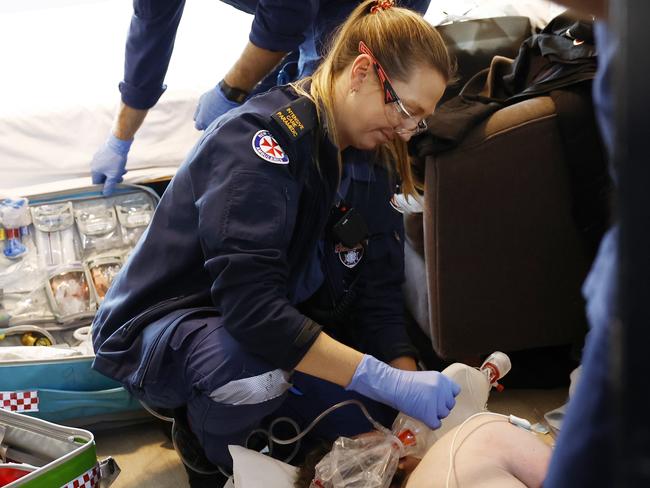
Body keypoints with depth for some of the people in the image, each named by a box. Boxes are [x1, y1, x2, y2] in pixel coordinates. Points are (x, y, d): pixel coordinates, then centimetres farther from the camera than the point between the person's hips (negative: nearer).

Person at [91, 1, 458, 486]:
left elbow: (379, 296, -2)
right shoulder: (265, 136, -27)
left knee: (378, 408, -12)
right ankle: (206, 441, -4)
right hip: (159, 329, -7)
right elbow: (249, 306, -36)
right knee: (254, 366, -38)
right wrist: (391, 382, -37)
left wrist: (413, 391, -15)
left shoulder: (369, 162, -1)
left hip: (280, 325, 7)